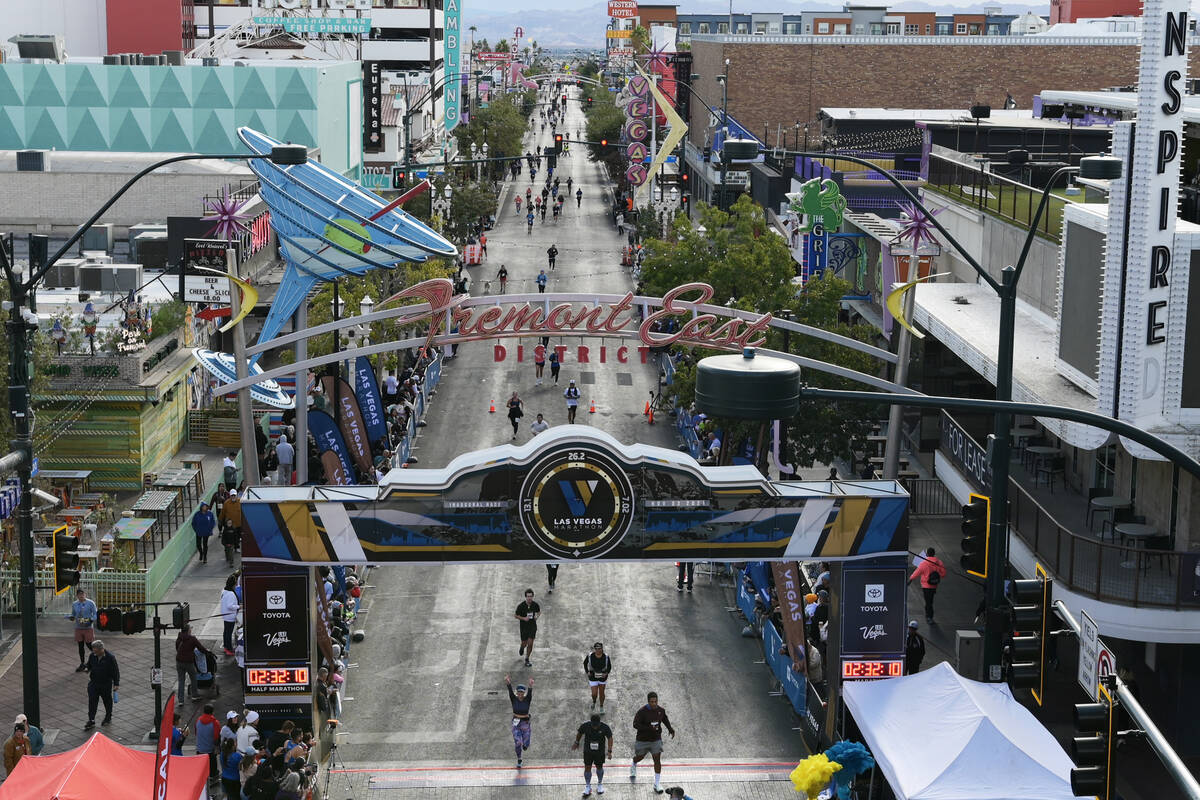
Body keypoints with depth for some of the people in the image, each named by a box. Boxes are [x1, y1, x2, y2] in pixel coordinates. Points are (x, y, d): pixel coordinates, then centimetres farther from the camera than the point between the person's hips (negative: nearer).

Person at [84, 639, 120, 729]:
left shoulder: (110, 657, -18)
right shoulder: (92, 656, -6)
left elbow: (116, 671, -11)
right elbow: (89, 666, 16)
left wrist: (116, 684, -10)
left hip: (106, 685, -3)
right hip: (93, 683, 3)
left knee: (108, 701, 14)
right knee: (92, 702, -2)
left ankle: (108, 718, 34)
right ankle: (91, 721, 4)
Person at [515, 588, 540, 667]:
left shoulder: (535, 604, -9)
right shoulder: (521, 606, -17)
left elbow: (539, 611, 11)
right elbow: (515, 615, -5)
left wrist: (537, 616, -10)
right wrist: (523, 618, -20)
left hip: (533, 626, 1)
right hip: (524, 627, -1)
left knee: (530, 643, -4)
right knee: (524, 643, 10)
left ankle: (527, 660, 12)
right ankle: (521, 649, 48)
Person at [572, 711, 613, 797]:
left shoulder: (605, 727, -21)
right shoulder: (585, 726, -19)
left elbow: (610, 738, -10)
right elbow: (579, 733, 2)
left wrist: (609, 751, -17)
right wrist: (576, 743, 15)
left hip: (600, 751, 0)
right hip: (588, 751, 0)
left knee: (599, 767, 14)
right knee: (587, 767, 3)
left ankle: (600, 784, 36)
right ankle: (587, 786, 20)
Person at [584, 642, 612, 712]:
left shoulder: (606, 657, -22)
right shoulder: (590, 656, -23)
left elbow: (609, 666, -5)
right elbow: (585, 663, -1)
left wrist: (606, 673, -20)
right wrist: (587, 672, -10)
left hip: (602, 677, 1)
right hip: (593, 677, -1)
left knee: (601, 693, 16)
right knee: (594, 694, -1)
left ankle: (601, 707, 42)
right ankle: (594, 702, 37)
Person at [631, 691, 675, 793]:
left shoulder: (661, 710, -6)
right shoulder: (642, 711, -21)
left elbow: (665, 719, 16)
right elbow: (636, 725, -24)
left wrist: (670, 729, 5)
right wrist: (649, 728, -32)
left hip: (656, 740, 2)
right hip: (642, 740, -2)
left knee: (657, 760, -4)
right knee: (639, 757, 19)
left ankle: (657, 784, 4)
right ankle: (633, 766, 56)